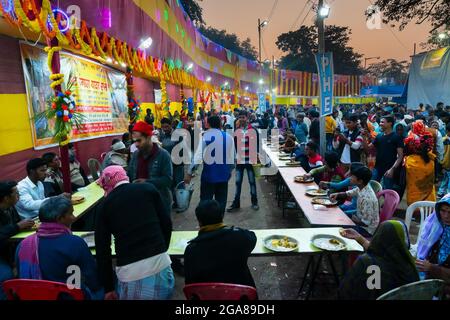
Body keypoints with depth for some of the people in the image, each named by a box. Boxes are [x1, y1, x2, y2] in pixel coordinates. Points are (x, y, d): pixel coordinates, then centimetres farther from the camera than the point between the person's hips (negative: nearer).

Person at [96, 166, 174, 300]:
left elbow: (102, 249, 8)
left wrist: (108, 287, 18)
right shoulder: (148, 188, 5)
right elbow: (167, 223, 4)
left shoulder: (105, 204, 7)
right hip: (159, 264, 0)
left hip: (129, 273, 0)